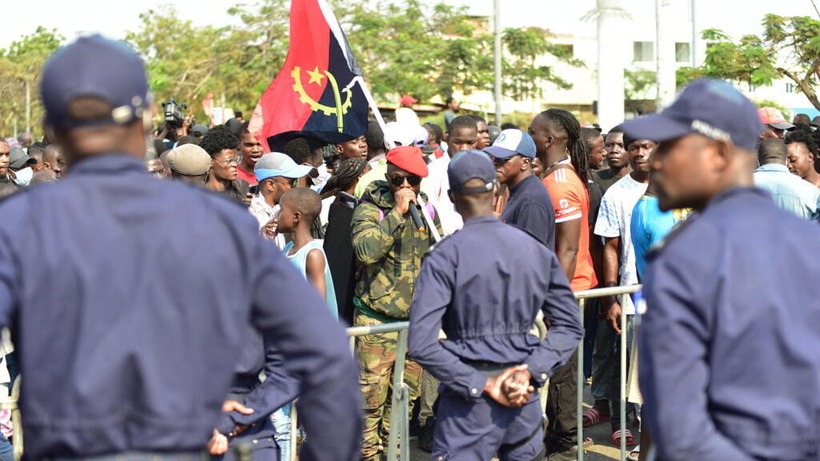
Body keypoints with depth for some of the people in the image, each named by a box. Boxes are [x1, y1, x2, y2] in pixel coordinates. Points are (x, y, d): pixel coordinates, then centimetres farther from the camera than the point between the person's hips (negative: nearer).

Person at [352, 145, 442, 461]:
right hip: (377, 319, -5)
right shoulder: (370, 208, -8)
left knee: (407, 392, 13)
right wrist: (397, 212, -25)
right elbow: (365, 250, -27)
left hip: (417, 318, 5)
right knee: (372, 395, -4)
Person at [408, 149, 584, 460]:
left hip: (469, 403, -4)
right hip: (524, 399, 4)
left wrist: (482, 384, -14)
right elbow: (570, 326, 5)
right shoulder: (537, 250, 1)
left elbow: (421, 344, -18)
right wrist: (530, 371, -5)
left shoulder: (444, 256, -11)